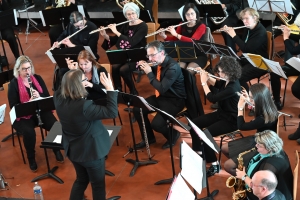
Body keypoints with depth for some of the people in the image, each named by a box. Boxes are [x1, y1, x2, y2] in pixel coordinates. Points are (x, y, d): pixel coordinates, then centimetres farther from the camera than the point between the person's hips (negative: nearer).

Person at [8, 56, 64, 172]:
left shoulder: (37, 78, 4)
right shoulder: (13, 84, -8)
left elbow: (48, 97, 2)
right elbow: (13, 107, -12)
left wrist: (39, 96, -20)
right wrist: (28, 102, -28)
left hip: (41, 110, 3)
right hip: (23, 115, -3)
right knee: (29, 132, -33)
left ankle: (56, 149, 6)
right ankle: (31, 158, -6)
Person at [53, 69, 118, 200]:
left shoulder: (58, 98, -14)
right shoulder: (84, 106, -35)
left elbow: (62, 88, 11)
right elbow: (112, 112, -31)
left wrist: (70, 76, 0)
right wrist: (110, 88, -29)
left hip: (72, 149, 7)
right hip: (91, 150, -7)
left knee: (81, 179, 29)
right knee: (98, 184, 17)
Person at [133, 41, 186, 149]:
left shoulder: (173, 67, -27)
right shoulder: (158, 63, -3)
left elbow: (162, 89, -31)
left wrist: (149, 73, -27)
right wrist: (144, 67, -4)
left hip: (174, 100, -8)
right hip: (160, 96, 9)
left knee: (156, 124, -23)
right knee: (137, 109, -1)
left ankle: (173, 135, 9)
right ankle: (149, 138, 16)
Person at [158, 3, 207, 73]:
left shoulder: (201, 26, -11)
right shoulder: (182, 25, 5)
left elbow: (192, 41, -26)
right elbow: (174, 39, 5)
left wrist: (176, 34, -31)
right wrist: (164, 36, -15)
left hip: (198, 56, -3)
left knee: (187, 72, -30)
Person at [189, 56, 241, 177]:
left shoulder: (233, 87, -30)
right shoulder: (226, 81, -3)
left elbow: (212, 98, -26)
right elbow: (215, 84, 21)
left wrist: (204, 82, -14)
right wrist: (206, 77, 2)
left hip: (230, 120, -10)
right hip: (221, 114, 10)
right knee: (193, 124, 5)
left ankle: (215, 165, -12)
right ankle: (198, 153, 19)